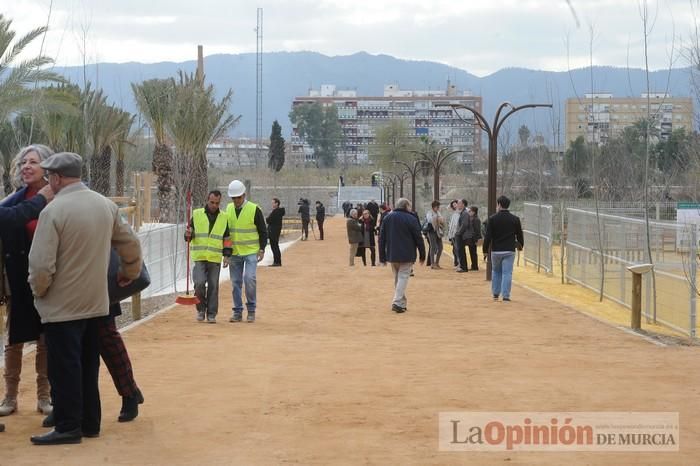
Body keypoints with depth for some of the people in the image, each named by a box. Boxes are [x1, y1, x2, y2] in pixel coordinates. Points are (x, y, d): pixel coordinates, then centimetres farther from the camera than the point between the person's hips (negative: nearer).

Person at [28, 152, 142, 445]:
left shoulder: (54, 211, -18)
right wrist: (130, 273, 28)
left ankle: (68, 428, 5)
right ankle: (90, 423, 21)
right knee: (88, 366, 15)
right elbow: (131, 244, 11)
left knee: (64, 368, 1)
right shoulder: (106, 205, 2)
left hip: (61, 307, -6)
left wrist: (39, 291, -1)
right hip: (95, 303, 7)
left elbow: (41, 264, -20)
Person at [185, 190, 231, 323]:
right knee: (199, 283, -12)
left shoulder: (224, 218, 8)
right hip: (199, 257, -1)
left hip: (215, 258, 1)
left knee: (213, 286, 3)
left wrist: (226, 255, 3)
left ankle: (211, 314, 11)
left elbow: (227, 238, 11)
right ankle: (201, 309, 9)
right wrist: (188, 235, -14)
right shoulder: (197, 214, 5)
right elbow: (189, 235, 9)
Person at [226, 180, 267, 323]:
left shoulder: (254, 209, -7)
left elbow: (263, 231, -2)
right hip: (234, 252, 4)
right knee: (236, 282, 5)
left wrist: (262, 249, -8)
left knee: (249, 278, -17)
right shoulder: (228, 209, 6)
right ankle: (237, 312, 13)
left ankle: (251, 309, -2)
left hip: (251, 252, -4)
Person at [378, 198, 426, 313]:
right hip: (406, 256, -5)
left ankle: (402, 303, 18)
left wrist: (382, 256, 11)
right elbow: (418, 238, -6)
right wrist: (422, 255, 3)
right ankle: (398, 302, -15)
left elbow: (382, 238, 7)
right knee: (403, 277, -2)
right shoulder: (411, 219, -7)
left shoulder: (387, 218, 6)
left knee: (397, 278, 15)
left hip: (392, 255, 5)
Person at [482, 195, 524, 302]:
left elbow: (488, 236, -6)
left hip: (496, 250, 0)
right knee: (507, 273, 1)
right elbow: (519, 234, 10)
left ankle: (495, 293, 22)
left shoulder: (492, 219, -5)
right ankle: (506, 295, -4)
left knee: (496, 272, 18)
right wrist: (520, 245, 29)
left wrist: (485, 250, 0)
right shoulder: (515, 219, 1)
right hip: (509, 251, 0)